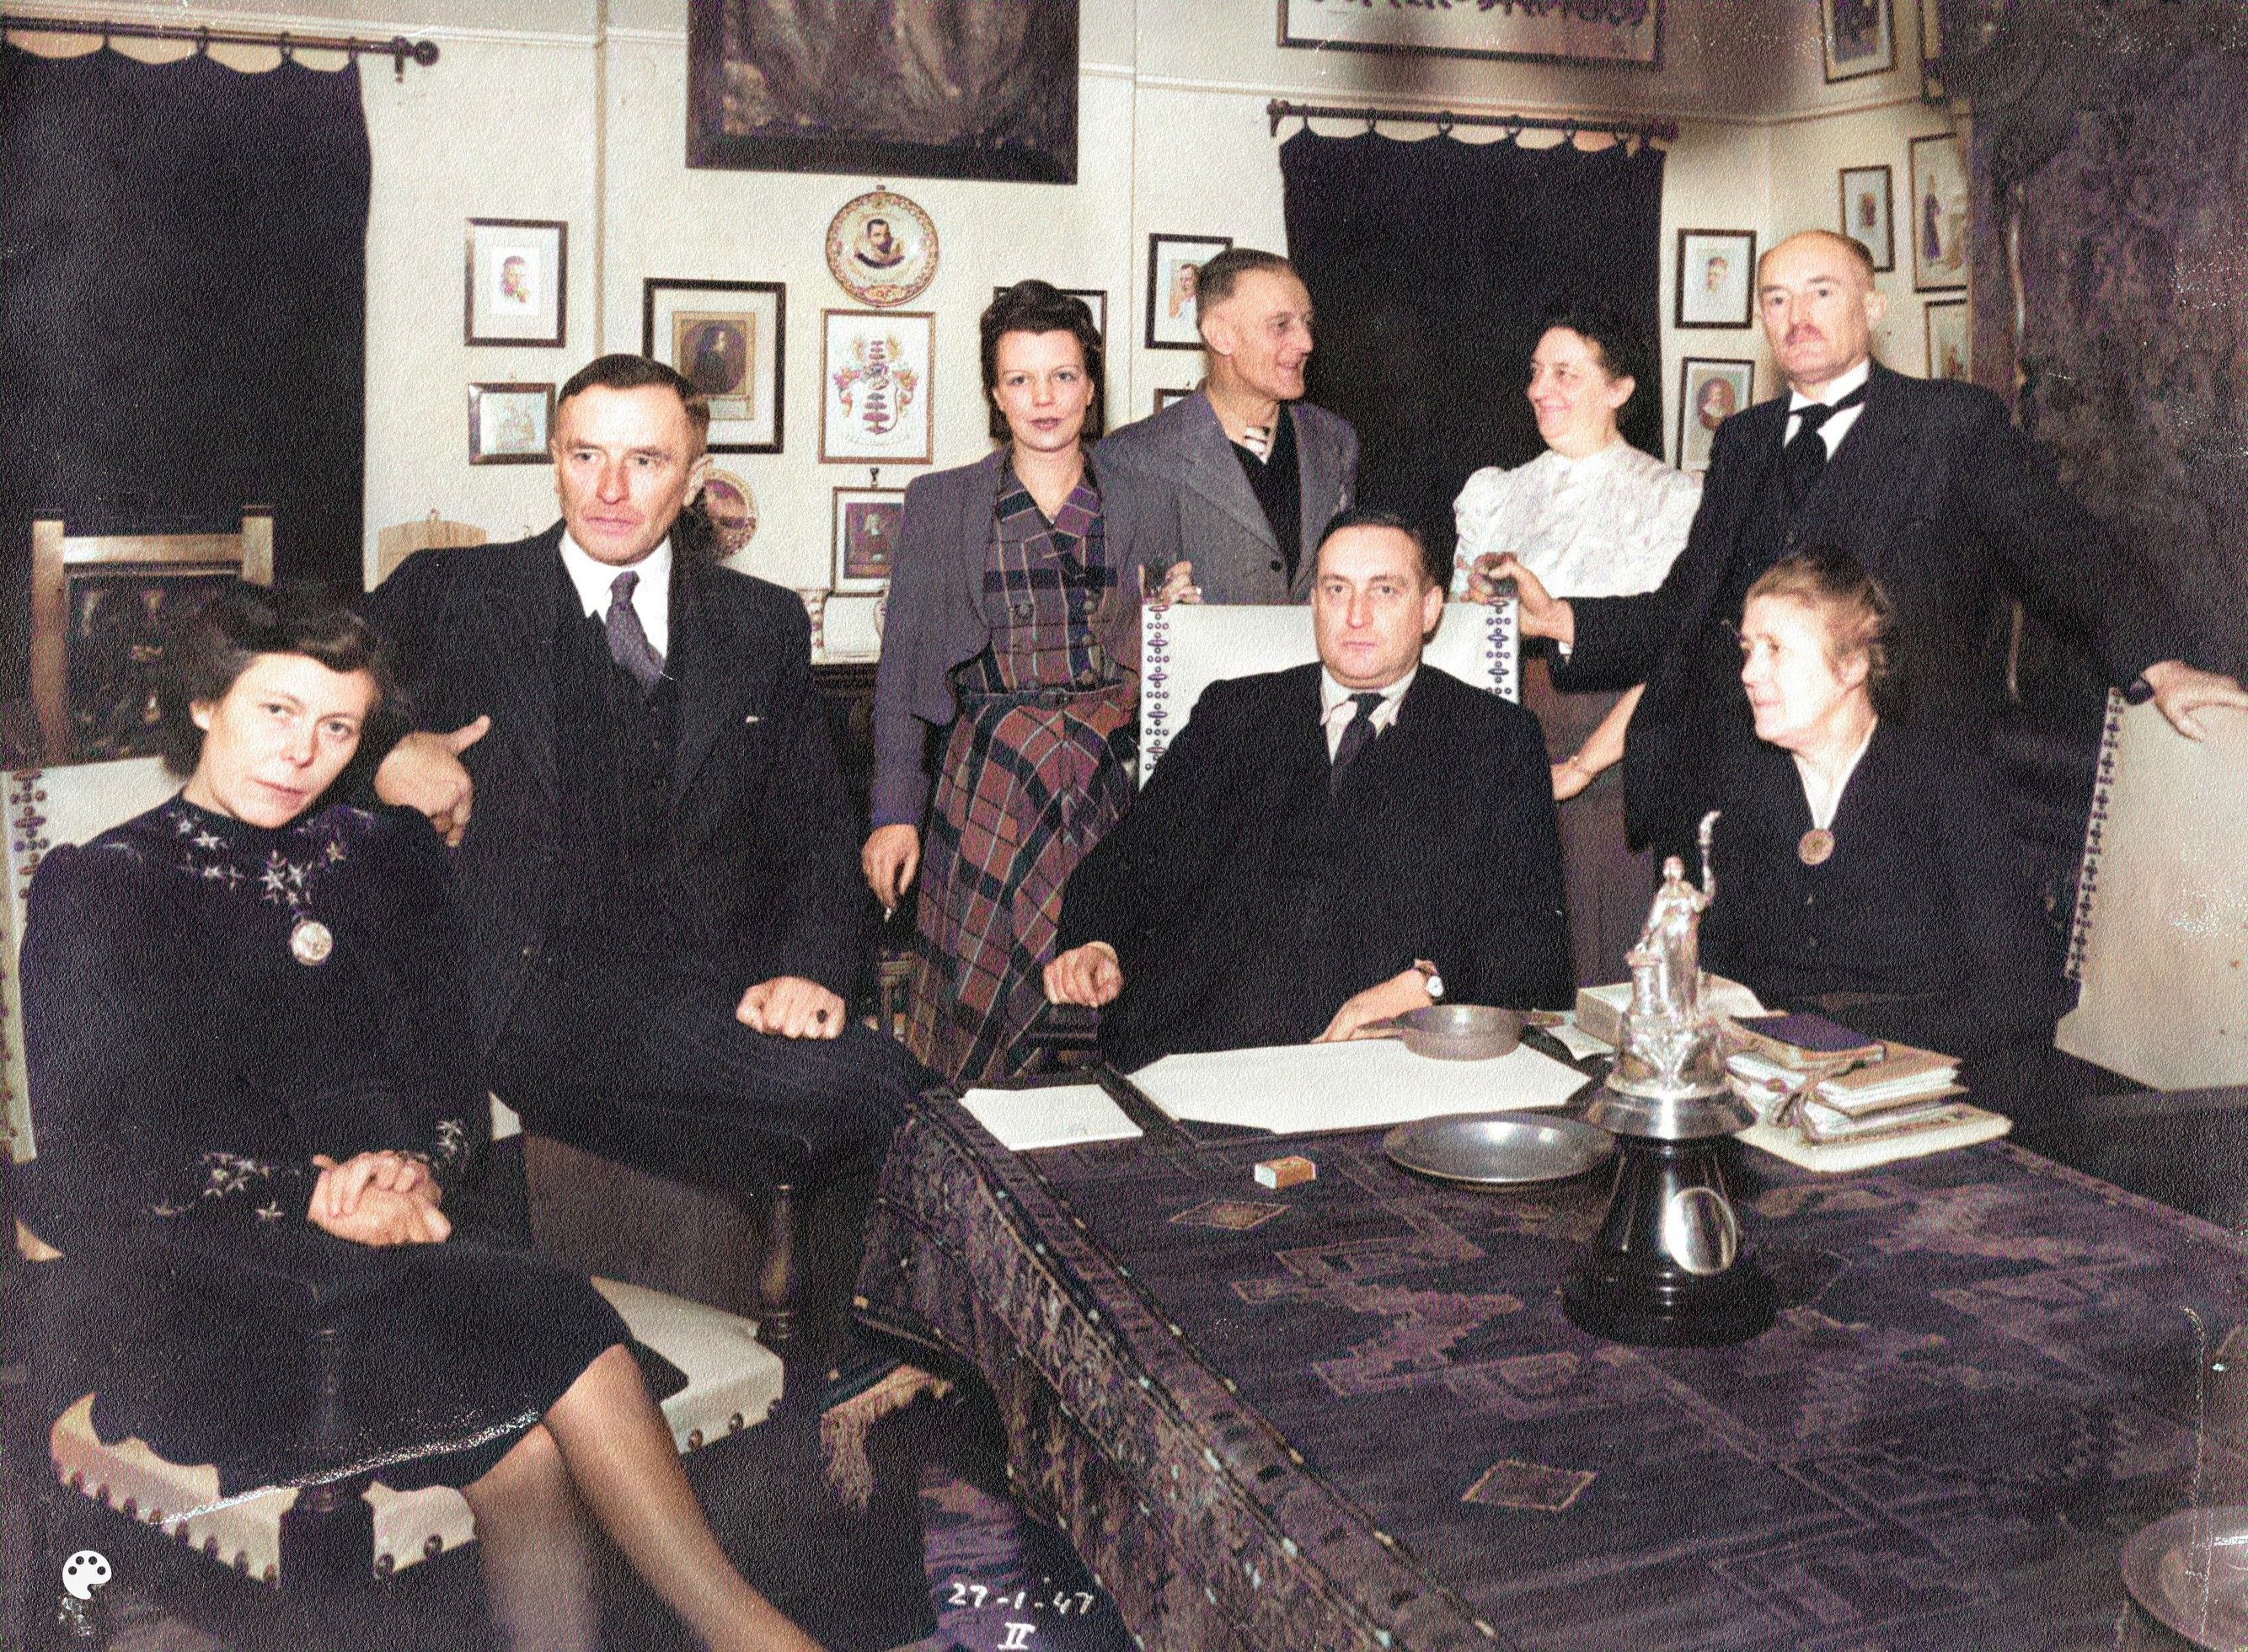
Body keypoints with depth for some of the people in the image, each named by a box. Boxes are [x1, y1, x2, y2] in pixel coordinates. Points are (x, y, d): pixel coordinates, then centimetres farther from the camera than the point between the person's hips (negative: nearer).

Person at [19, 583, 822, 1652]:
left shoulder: (384, 858, 20)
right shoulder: (95, 891, 10)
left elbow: (450, 1072, 16)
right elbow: (85, 1153, 0)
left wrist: (416, 1165, -8)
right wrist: (306, 1195, -13)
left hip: (380, 1235, 3)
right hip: (187, 1276, -3)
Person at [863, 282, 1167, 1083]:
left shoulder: (1139, 505, 10)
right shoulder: (940, 504, 7)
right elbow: (903, 662, 6)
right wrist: (894, 812, 0)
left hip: (1110, 779, 1)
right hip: (991, 782, -1)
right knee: (983, 989, -4)